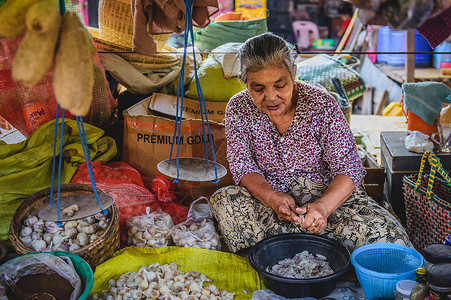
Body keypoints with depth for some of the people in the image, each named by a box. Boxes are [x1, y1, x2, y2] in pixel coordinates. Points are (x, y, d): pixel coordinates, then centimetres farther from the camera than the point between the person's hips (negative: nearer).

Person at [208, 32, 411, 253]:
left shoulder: (322, 105, -13)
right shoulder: (238, 109, -7)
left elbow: (347, 168, -16)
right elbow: (243, 168, -9)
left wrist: (323, 206, -37)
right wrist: (272, 198, -31)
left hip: (328, 194, -1)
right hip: (269, 197, 2)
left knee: (386, 235, -25)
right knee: (221, 201, -30)